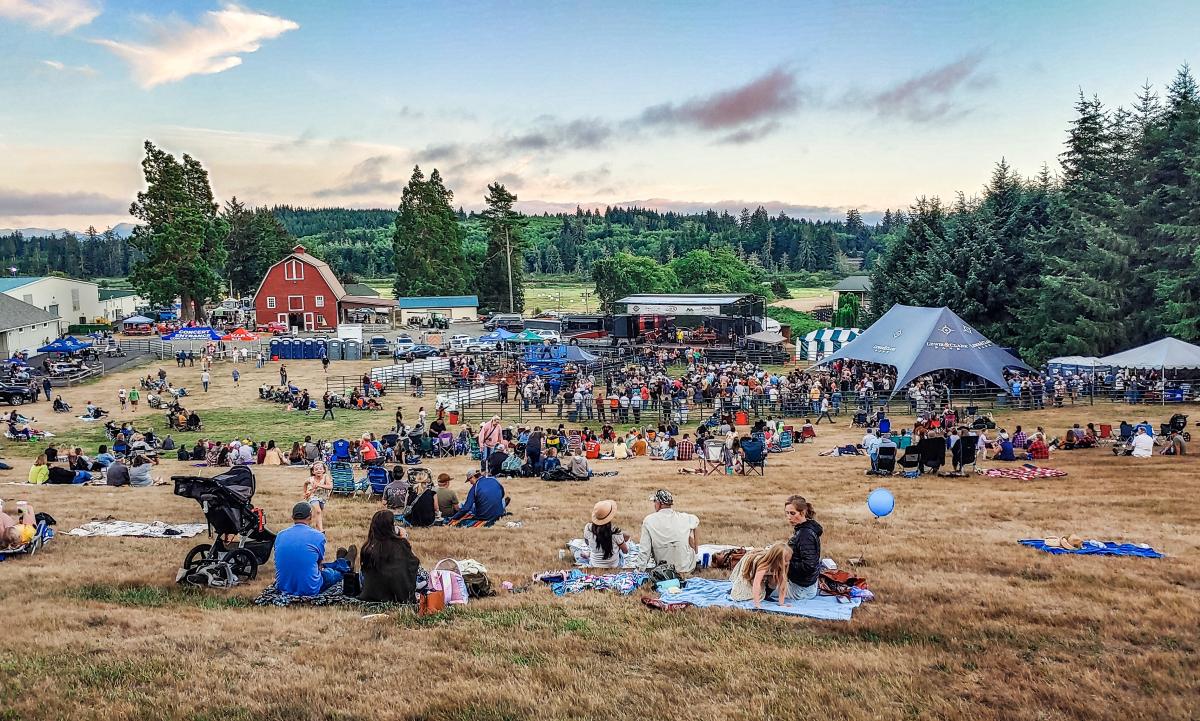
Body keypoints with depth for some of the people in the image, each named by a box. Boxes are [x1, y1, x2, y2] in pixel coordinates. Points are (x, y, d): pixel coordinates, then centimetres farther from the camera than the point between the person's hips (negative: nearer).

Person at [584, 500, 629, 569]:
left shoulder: (588, 528, -20)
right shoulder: (616, 532, -28)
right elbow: (625, 551, -11)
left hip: (594, 566, 3)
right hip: (613, 567, -3)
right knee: (626, 536, 16)